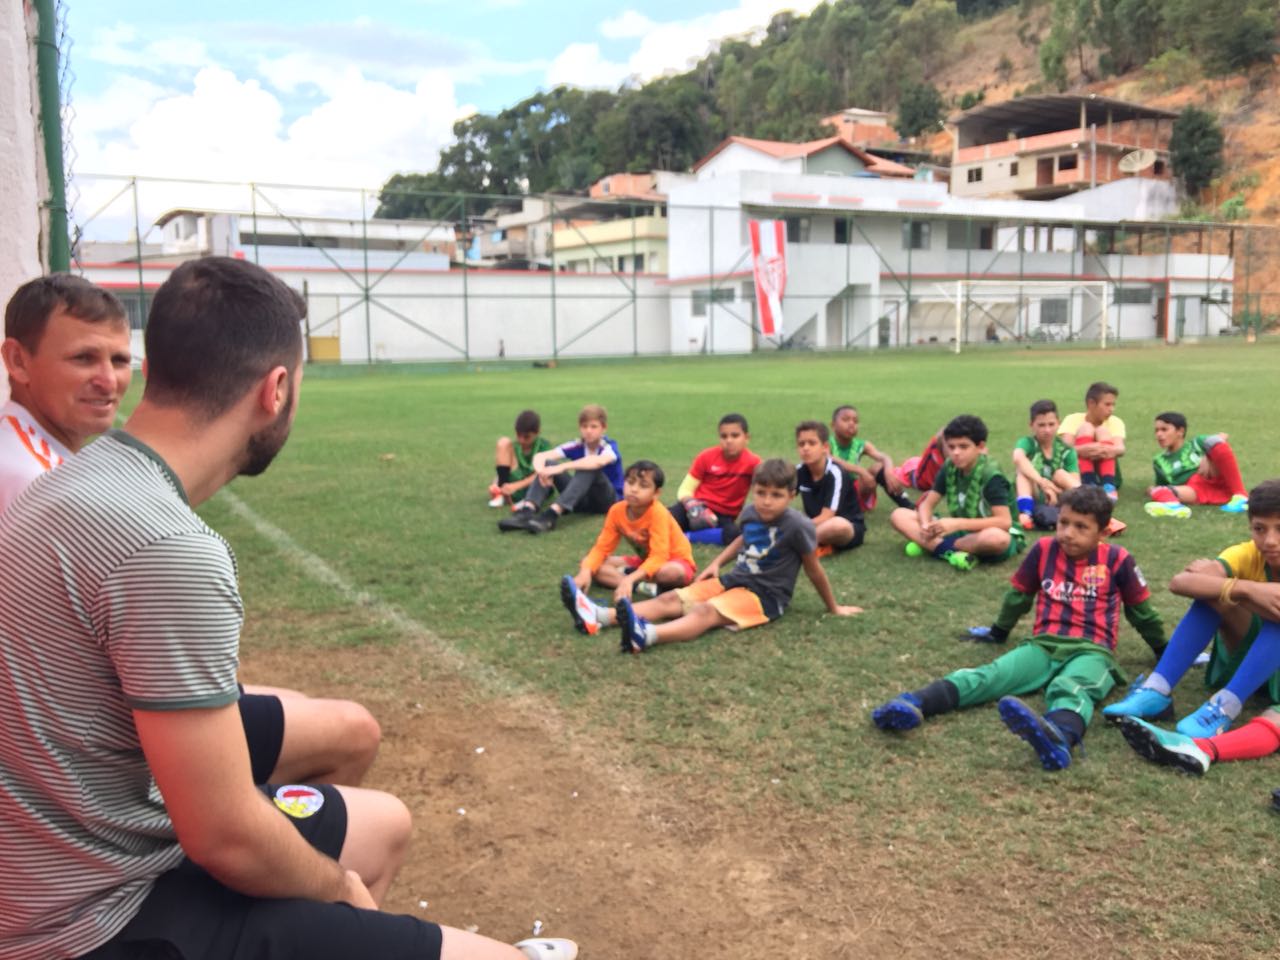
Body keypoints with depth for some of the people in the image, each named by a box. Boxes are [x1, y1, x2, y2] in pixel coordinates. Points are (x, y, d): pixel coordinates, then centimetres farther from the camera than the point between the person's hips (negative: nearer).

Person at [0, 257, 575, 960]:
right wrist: (338, 886, -3)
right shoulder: (168, 551, -27)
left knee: (383, 824, 24)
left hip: (78, 864, 10)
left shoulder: (80, 482, 4)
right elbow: (229, 840, -23)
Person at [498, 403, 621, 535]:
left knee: (589, 468, -34)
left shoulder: (609, 447, -14)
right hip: (583, 499, 5)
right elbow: (540, 456, -13)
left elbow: (599, 462, -41)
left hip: (607, 500, -5)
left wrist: (562, 468, -46)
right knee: (548, 464, -14)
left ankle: (551, 515, -48)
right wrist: (541, 471, -38)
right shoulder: (576, 446, -2)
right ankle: (526, 512, -36)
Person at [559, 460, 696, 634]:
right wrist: (585, 572, -30)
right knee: (587, 565, -14)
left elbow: (658, 557, -36)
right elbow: (602, 548, -11)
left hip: (674, 560, -6)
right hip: (644, 561, 6)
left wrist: (630, 579, -49)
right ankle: (643, 586, -30)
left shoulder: (658, 513, -29)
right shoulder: (617, 510, -13)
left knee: (673, 573, -43)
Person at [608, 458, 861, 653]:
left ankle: (648, 635, -60)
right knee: (670, 599, -12)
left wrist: (834, 608, 3)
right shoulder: (749, 512, 2)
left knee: (706, 612, -34)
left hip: (765, 594, -7)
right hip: (733, 580, 8)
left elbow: (814, 570, -7)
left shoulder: (798, 526, -19)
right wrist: (717, 563, 16)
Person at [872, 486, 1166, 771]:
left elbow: (1141, 610, 16)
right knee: (990, 675, -25)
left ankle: (1060, 736, -74)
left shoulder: (1117, 560, 2)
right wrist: (998, 632, 35)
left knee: (1070, 688, -39)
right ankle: (914, 703, -50)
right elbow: (1019, 595, 23)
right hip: (1043, 645, 3)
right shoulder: (1043, 550, 8)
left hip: (1092, 651, -2)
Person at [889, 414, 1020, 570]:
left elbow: (1004, 522, -27)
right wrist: (926, 525, -26)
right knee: (899, 515, -9)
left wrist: (957, 524, -33)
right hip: (961, 532, 5)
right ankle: (950, 552, -28)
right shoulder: (949, 468, -4)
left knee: (997, 538, -44)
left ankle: (931, 545, -22)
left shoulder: (991, 476, -21)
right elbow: (927, 504, -2)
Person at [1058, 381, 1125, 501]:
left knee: (1103, 432, -17)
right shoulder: (1073, 420, -4)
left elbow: (1121, 449, -18)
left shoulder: (1115, 422, 2)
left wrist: (1112, 451, -44)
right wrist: (1083, 450, -45)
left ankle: (1108, 486, -37)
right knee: (1085, 428, -18)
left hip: (1106, 475, 2)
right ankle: (1088, 486, -37)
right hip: (1078, 475, -1)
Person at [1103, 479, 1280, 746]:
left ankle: (1226, 706, -34)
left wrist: (1225, 587, -30)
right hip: (1243, 659, 3)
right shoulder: (1248, 555, -14)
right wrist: (1247, 589, -44)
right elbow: (1179, 582, -33)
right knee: (1212, 591, -25)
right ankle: (1157, 692, -27)